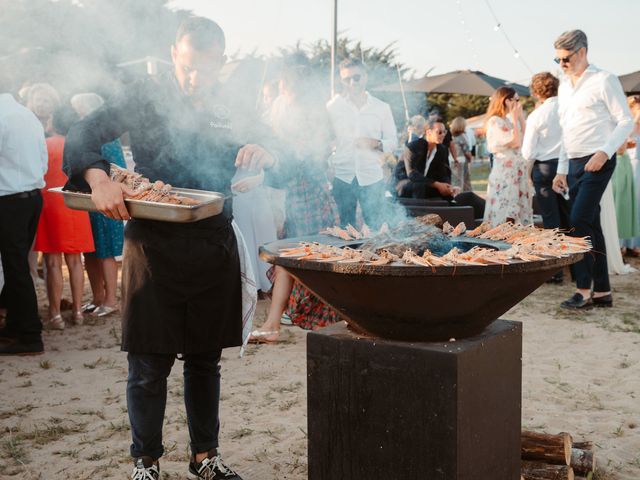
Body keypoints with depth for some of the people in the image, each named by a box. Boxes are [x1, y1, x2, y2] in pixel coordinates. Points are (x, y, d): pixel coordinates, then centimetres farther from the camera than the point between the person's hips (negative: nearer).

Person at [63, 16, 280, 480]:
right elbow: (82, 137, -7)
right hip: (153, 246, -3)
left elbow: (277, 164, 8)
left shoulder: (232, 108, 7)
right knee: (150, 366, 2)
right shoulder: (147, 97, -2)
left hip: (213, 248, 3)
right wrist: (99, 179, -27)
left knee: (205, 359, 13)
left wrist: (264, 153, -16)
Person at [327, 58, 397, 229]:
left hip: (372, 177, 0)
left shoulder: (382, 107, 7)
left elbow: (393, 142, 9)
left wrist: (376, 143, -12)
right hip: (342, 177, 0)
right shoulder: (333, 106, 6)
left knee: (376, 228, 0)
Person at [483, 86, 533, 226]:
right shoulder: (494, 121, -8)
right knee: (505, 216, -10)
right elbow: (515, 142, -14)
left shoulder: (510, 121, 15)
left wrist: (520, 117, 8)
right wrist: (515, 118, -7)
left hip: (517, 171, 8)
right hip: (504, 171, -8)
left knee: (518, 212, 6)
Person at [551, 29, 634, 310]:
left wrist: (604, 153, -20)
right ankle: (602, 292, 14)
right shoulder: (564, 86, 17)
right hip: (575, 164, 7)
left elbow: (626, 122, -7)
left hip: (597, 162, -7)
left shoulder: (604, 81, -5)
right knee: (590, 226, 8)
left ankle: (584, 291, -9)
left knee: (579, 222, -15)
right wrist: (562, 170, 16)